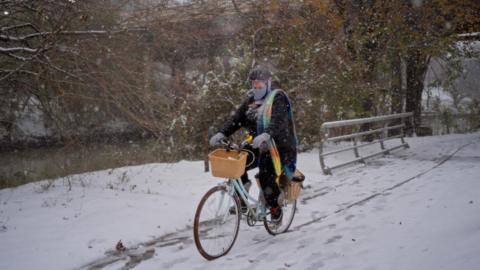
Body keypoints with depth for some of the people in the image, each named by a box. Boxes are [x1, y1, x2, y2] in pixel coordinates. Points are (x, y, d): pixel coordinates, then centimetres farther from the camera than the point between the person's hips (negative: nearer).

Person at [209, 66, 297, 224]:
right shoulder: (251, 100, 11)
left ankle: (275, 208, 5)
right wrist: (222, 133, -18)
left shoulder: (278, 98, -9)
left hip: (277, 146, -6)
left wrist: (266, 134, -48)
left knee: (266, 177, -23)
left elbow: (279, 121, -28)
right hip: (257, 146, 6)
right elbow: (237, 118, 0)